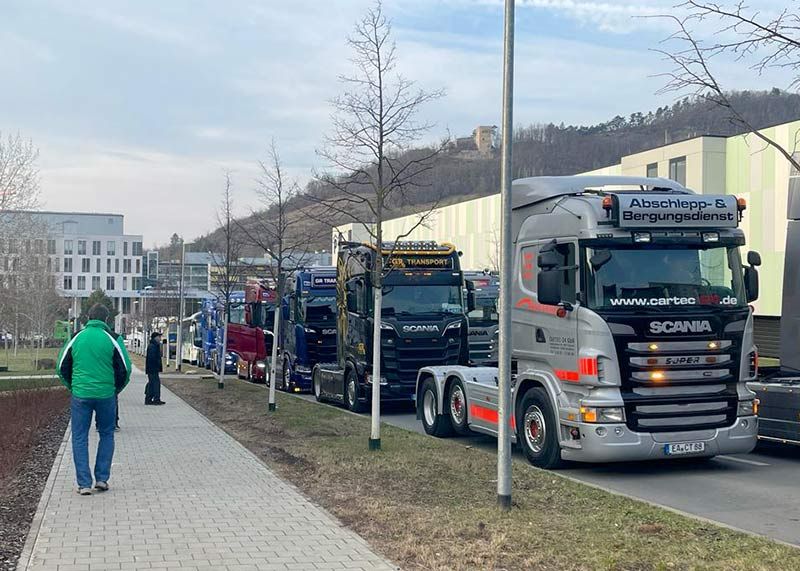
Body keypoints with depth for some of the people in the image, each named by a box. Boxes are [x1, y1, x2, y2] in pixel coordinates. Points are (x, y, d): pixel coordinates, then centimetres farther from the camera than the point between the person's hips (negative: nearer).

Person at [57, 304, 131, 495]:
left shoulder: (76, 338, 4)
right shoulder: (112, 339, -3)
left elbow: (62, 367, 9)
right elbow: (125, 369, -1)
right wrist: (116, 390, 14)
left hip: (80, 395, 1)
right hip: (106, 395, -1)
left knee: (80, 438, 7)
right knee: (106, 435, 15)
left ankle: (84, 483, 3)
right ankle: (102, 479, 11)